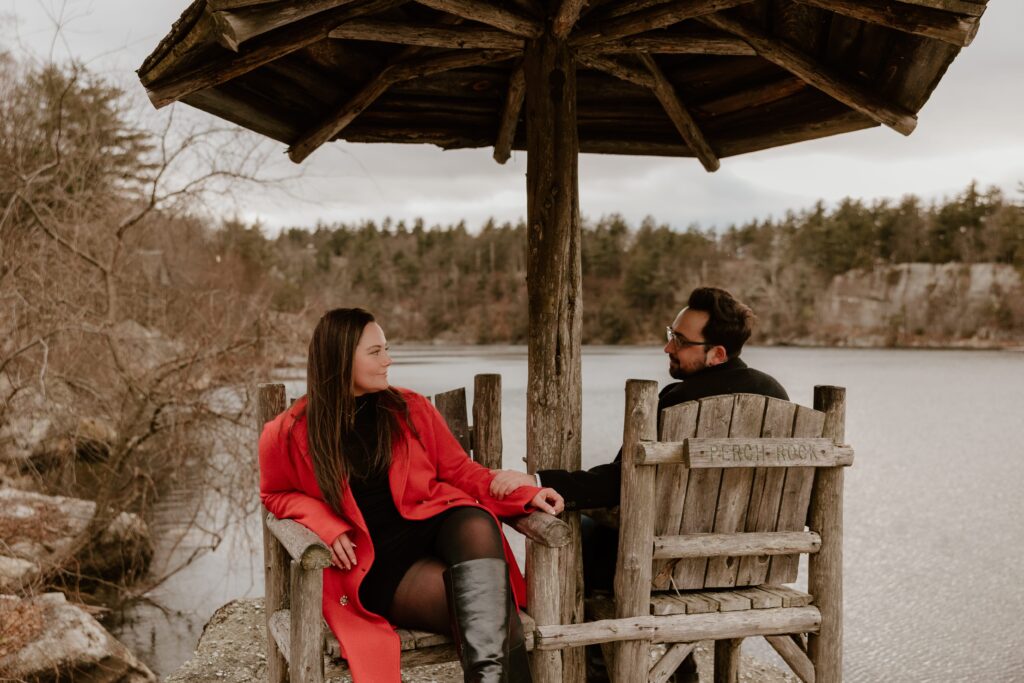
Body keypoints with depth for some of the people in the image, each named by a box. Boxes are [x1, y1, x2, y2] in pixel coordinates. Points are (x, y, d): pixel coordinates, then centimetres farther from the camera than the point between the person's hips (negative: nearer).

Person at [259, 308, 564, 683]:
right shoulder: (289, 433, 0)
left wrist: (527, 494, -3)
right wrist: (328, 525, -7)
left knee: (478, 526, -37)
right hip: (374, 565, -3)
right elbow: (278, 495, 15)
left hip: (434, 526, 3)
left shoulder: (411, 409, 8)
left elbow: (459, 470, 12)